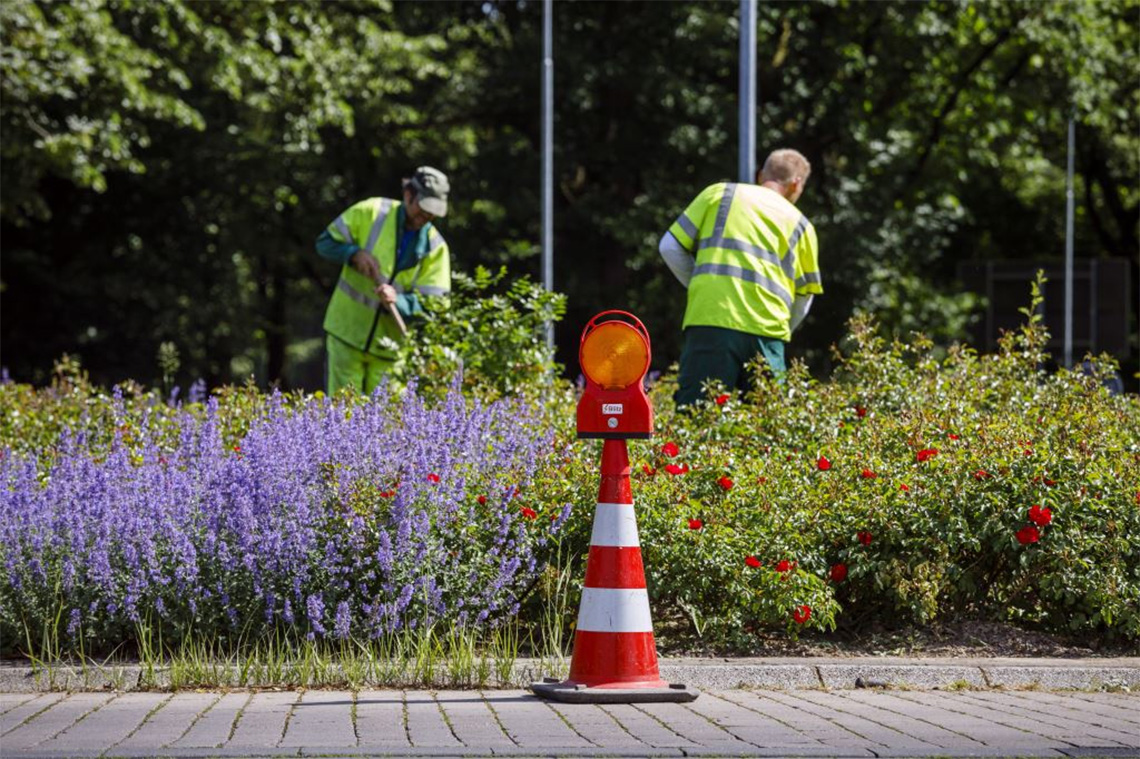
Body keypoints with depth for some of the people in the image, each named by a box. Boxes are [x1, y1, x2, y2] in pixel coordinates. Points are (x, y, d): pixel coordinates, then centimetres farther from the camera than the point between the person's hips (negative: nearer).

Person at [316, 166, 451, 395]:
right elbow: (325, 242, 1)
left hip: (388, 348, 1)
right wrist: (355, 254, -18)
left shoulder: (435, 248, -1)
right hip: (346, 331, -1)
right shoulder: (370, 212, -4)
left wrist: (398, 301, -25)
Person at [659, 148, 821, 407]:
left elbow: (670, 247, 12)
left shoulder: (718, 194, 17)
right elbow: (802, 299, 18)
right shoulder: (800, 225, 20)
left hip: (710, 320, -1)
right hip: (767, 331, 1)